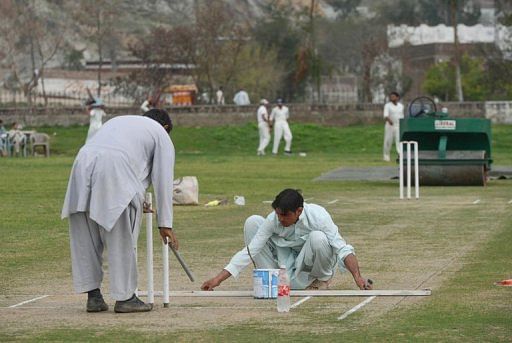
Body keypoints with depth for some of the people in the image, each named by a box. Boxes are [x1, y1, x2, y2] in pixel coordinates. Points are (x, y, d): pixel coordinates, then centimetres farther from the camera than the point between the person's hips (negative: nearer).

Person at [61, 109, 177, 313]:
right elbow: (163, 182, 15)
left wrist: (138, 203, 47)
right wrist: (165, 224, 17)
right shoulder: (161, 135, 21)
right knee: (122, 239, 4)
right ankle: (124, 298, 8)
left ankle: (93, 296, 16)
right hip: (115, 173, -5)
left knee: (86, 239, 13)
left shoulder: (118, 121, 37)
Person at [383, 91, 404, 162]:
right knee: (388, 141, 3)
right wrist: (389, 120, -37)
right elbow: (385, 116, -17)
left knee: (399, 140, -10)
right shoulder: (387, 106, -3)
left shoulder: (401, 106, 10)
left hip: (399, 126, 2)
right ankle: (386, 156, 18)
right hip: (390, 126, -2)